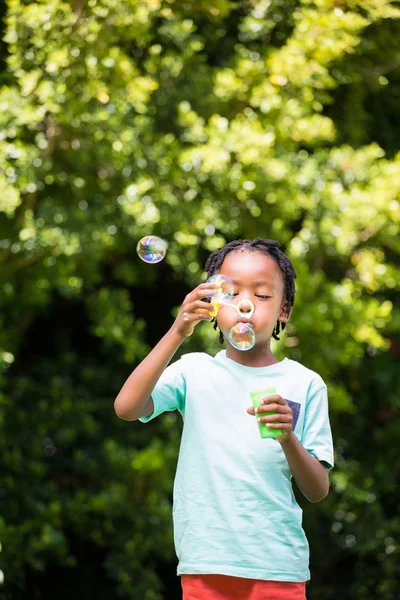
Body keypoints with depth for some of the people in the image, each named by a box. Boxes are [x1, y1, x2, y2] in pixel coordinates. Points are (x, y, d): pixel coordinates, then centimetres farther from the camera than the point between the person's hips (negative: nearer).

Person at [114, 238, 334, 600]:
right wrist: (178, 333, -20)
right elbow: (126, 408, -14)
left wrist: (289, 439, -18)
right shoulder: (195, 371, 3)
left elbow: (318, 491, 1)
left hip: (277, 564, 0)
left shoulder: (303, 385, 3)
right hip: (206, 565, 0)